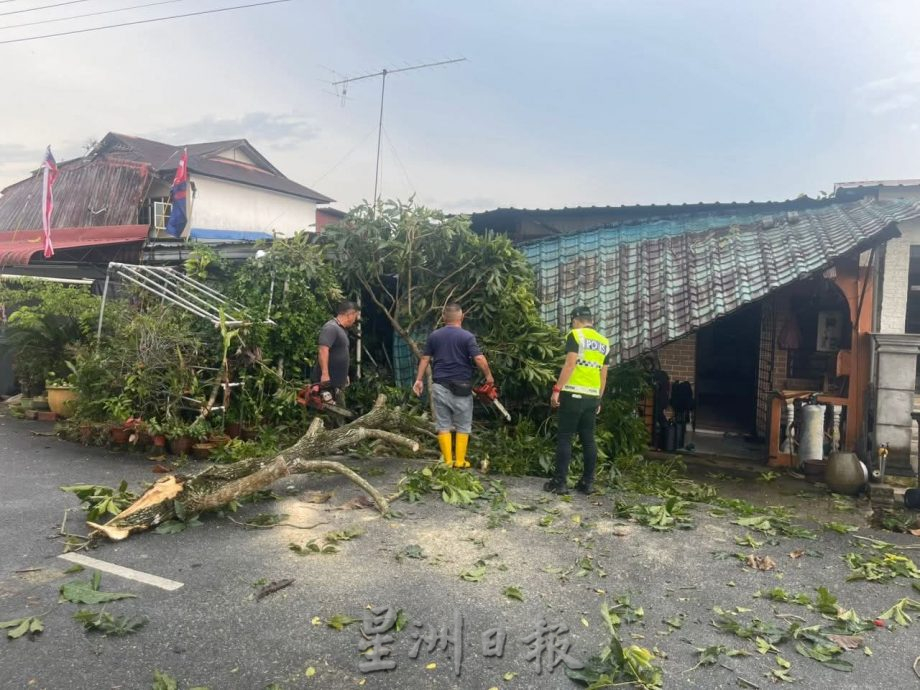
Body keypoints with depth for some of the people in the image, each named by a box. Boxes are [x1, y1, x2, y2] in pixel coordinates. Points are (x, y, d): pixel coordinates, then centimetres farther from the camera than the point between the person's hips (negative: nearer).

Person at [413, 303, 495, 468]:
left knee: (443, 425, 8)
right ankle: (460, 461, 9)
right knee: (463, 427, 9)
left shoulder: (434, 336, 5)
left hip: (440, 386, 3)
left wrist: (419, 380, 16)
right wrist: (489, 376, -1)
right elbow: (479, 359, -16)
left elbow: (425, 359, 9)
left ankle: (447, 461, 8)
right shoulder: (467, 336, -8)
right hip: (461, 388, -3)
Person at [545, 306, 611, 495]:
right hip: (592, 397, 6)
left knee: (565, 437, -3)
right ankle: (587, 483, 12)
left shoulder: (575, 335, -3)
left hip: (574, 394, -6)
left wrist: (557, 389, -13)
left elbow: (570, 364, -13)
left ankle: (560, 482, -5)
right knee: (588, 439, 10)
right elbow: (603, 375, 17)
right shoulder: (604, 343, 16)